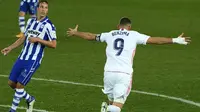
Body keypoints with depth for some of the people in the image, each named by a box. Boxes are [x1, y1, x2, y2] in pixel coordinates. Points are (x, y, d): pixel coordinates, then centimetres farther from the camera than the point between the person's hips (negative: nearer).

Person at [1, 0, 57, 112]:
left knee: (19, 84, -10)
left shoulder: (48, 25, -9)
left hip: (33, 60, -7)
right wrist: (10, 47, 18)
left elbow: (53, 44, -13)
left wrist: (38, 39, -19)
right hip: (22, 57, 7)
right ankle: (29, 99, 29)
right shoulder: (30, 21, 11)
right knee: (11, 83, 7)